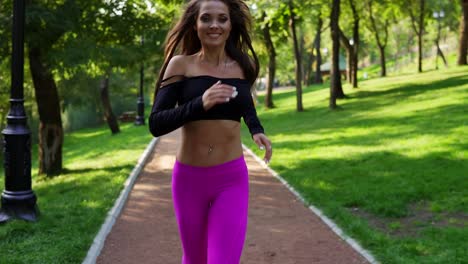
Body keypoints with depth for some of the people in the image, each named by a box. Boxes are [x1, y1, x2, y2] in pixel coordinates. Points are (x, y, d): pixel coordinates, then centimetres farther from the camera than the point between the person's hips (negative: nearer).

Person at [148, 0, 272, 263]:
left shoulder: (243, 66, 3)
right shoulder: (181, 64, -4)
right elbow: (156, 124, -12)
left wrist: (257, 130, 5)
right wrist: (200, 104, -27)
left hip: (232, 180, 1)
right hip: (189, 179, 0)